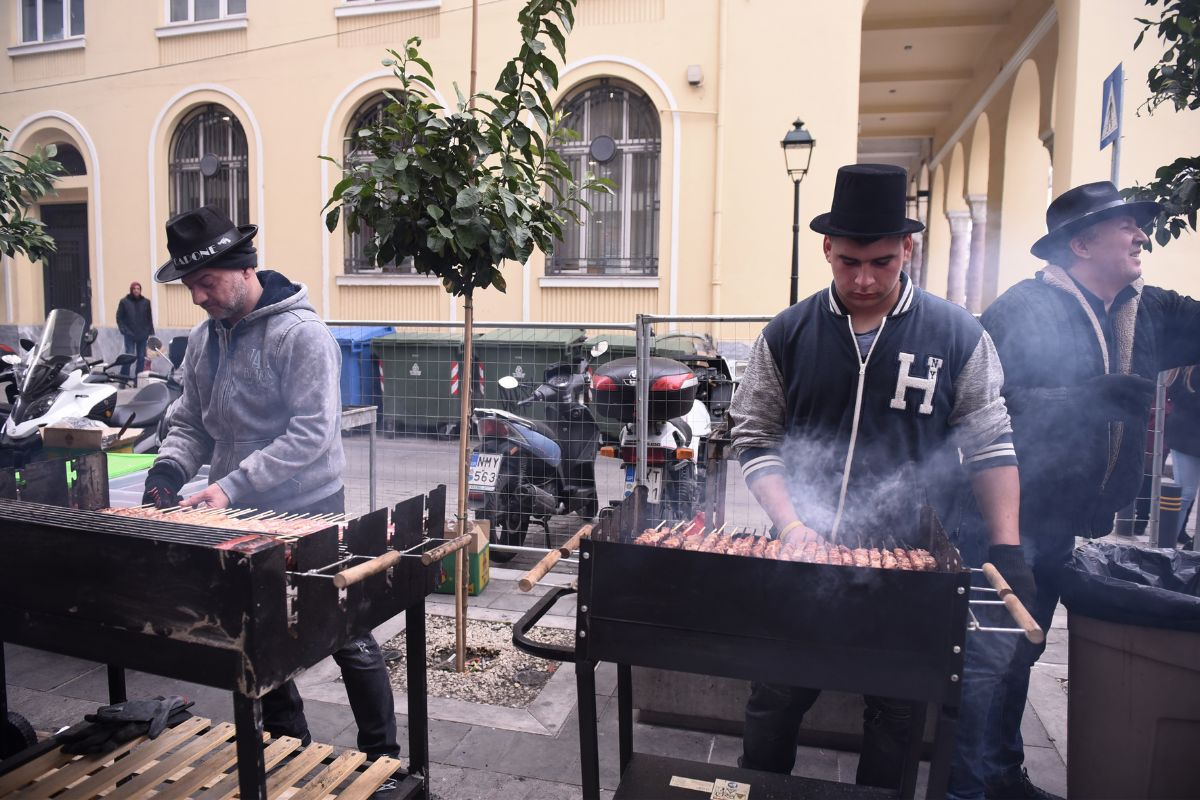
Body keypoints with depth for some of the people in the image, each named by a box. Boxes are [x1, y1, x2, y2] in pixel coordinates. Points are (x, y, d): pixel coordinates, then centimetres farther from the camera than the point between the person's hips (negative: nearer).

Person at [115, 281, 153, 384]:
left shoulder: (146, 302, 8)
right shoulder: (124, 302, 1)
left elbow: (149, 318, 10)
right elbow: (119, 317, 2)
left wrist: (151, 332, 5)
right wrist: (124, 330, -8)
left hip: (142, 335, 3)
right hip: (130, 335, -3)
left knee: (141, 358, 6)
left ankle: (138, 380, 14)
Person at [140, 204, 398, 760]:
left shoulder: (302, 334, -17)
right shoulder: (202, 341, 7)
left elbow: (312, 434, -22)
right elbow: (190, 422, 14)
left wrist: (233, 486, -26)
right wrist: (170, 467, -7)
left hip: (308, 515, -7)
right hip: (242, 518, 7)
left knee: (348, 642, 5)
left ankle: (381, 757, 22)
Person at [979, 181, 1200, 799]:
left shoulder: (1148, 312, 9)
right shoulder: (1023, 308, -15)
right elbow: (988, 404, -24)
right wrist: (1091, 397, -29)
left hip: (1059, 522, 8)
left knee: (1020, 653, 20)